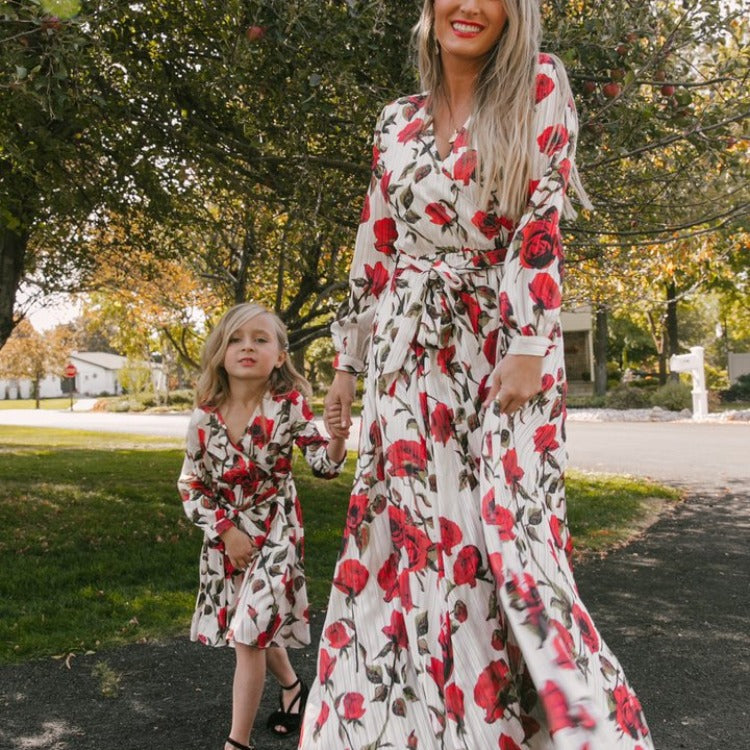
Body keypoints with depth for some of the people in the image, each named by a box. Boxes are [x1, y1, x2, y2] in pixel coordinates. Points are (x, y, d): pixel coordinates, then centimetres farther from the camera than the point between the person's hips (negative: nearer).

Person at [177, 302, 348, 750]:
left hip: (275, 529, -4)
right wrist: (225, 530, -11)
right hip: (226, 534, 4)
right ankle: (293, 687, 50)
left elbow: (323, 465, -13)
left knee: (249, 632, -9)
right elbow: (191, 485, -2)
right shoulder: (205, 416, -10)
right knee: (259, 626, 20)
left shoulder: (289, 405, -15)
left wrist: (337, 437, -35)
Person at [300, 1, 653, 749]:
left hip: (503, 346, -3)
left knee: (512, 534, -7)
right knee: (408, 533, 5)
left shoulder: (538, 86, 1)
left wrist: (526, 348, -16)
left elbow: (540, 223, -8)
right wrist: (347, 363, 11)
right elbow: (372, 251, 13)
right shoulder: (396, 122, 11)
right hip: (410, 358, 4)